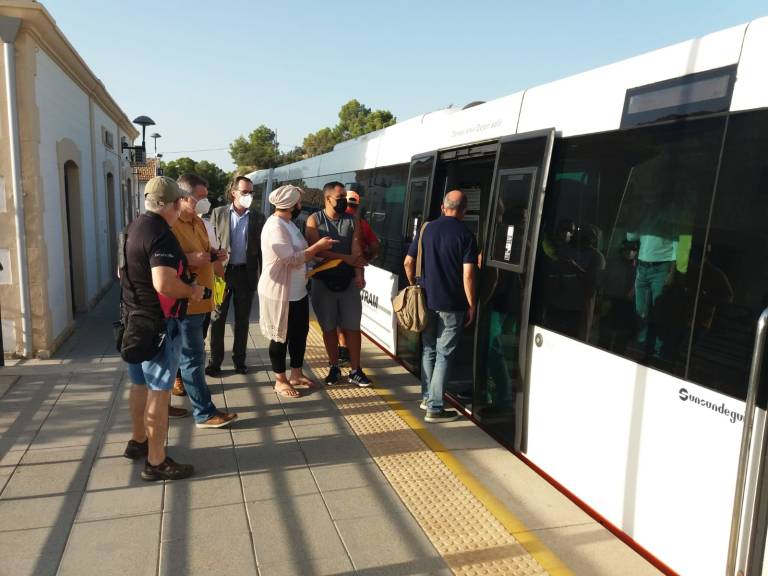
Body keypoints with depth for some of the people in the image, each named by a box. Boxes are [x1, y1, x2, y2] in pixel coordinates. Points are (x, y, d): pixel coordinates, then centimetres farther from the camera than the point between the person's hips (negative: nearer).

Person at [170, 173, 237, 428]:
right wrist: (190, 259, -28)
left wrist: (213, 255, 3)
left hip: (199, 298, 9)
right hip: (185, 301, -9)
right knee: (194, 357, -2)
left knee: (191, 353, 19)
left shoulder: (197, 221, 13)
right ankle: (204, 413, 5)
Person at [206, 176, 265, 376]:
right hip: (222, 271, -1)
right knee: (218, 318, 5)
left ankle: (239, 358, 23)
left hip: (246, 273, 1)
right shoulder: (218, 213, 0)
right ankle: (215, 360, 15)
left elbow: (261, 247, 4)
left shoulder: (258, 217, 2)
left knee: (242, 319, 10)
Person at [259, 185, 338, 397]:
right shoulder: (275, 227, -23)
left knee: (300, 332, 17)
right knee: (282, 337, 5)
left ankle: (296, 374, 32)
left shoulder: (288, 223, 10)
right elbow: (292, 260, -26)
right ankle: (280, 380, 21)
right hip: (280, 293, -10)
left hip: (297, 290, 10)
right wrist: (318, 246, -20)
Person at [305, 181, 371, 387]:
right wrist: (345, 258, -19)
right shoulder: (314, 220, -2)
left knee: (353, 327, 4)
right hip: (323, 281, -1)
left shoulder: (352, 221, 4)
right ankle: (334, 368, 24)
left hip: (348, 281, 1)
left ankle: (355, 370, 14)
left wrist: (359, 274, -21)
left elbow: (356, 250, -5)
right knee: (329, 327, 9)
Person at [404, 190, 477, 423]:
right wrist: (471, 305, -5)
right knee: (444, 355, 2)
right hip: (452, 305, -4)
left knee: (429, 350, 19)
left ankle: (427, 397, 29)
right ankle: (434, 408, 5)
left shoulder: (427, 229, 4)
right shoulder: (466, 234, -9)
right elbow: (468, 275, -14)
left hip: (426, 300, 5)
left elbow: (408, 263, 6)